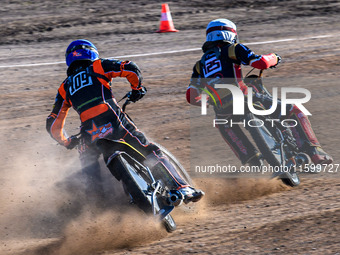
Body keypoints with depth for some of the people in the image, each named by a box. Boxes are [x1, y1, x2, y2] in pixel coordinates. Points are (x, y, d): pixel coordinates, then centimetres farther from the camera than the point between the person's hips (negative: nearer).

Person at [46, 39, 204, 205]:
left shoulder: (64, 88, 24)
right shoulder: (98, 66, 16)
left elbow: (53, 125, 22)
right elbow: (130, 69, 2)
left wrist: (66, 142, 38)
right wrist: (137, 88, 20)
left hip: (90, 135, 2)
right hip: (114, 123, -2)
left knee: (90, 174, 20)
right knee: (151, 152, 6)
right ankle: (182, 188, -5)